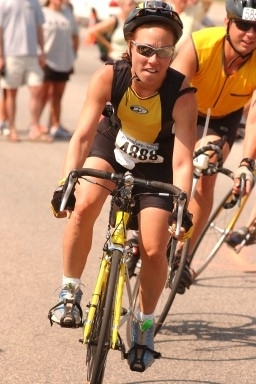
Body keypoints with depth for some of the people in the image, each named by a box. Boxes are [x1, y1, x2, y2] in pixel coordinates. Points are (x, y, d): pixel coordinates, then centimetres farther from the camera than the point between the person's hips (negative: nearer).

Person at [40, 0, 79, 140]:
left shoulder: (68, 13, 10)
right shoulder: (43, 13, -6)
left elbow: (75, 36, 17)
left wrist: (73, 56, 10)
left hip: (64, 62, 5)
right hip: (47, 62, -5)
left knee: (57, 96, 10)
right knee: (44, 96, -4)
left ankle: (55, 127, 14)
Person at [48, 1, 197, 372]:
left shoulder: (182, 94, -32)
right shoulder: (108, 77, -30)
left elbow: (183, 160, -34)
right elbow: (83, 135, -32)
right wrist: (65, 182, -44)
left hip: (155, 163, -1)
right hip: (111, 146, 1)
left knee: (154, 251, -10)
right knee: (84, 205, -29)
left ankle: (145, 322, 18)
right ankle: (70, 292, -9)